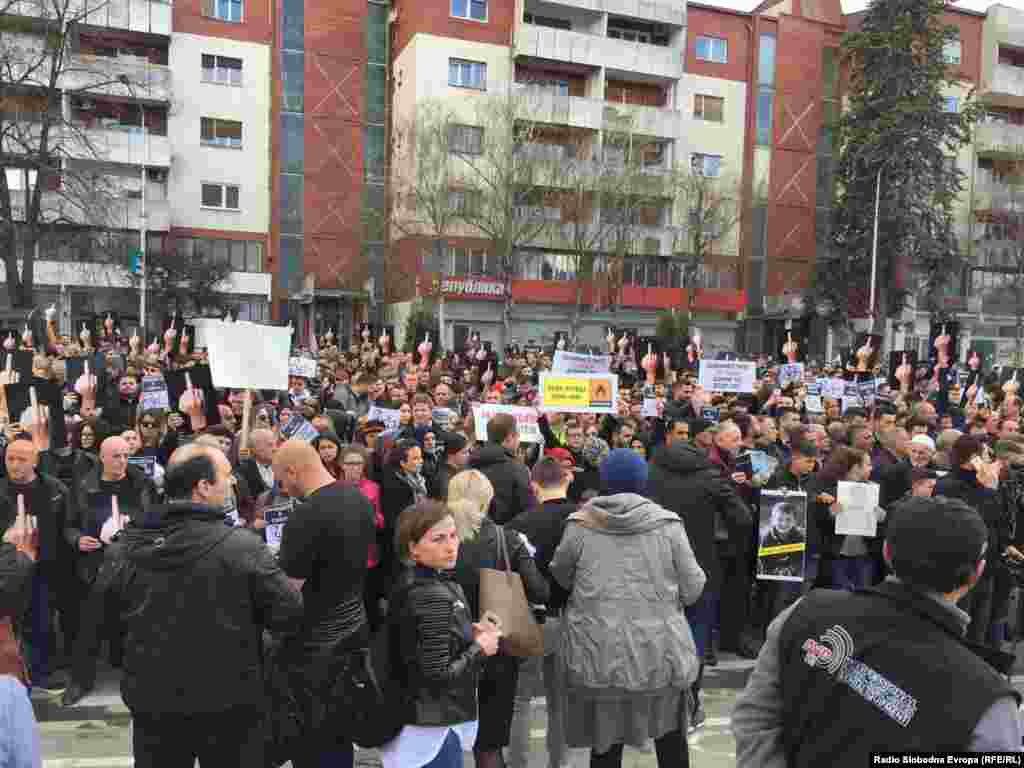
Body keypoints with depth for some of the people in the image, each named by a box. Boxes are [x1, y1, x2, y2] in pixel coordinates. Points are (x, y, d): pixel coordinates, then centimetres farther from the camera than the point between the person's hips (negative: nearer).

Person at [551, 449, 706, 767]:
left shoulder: (579, 525, -5)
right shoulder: (667, 523, -6)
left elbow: (560, 577, 9)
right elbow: (692, 589, -3)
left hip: (599, 654, 0)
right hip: (661, 652, 0)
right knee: (670, 740, 20)